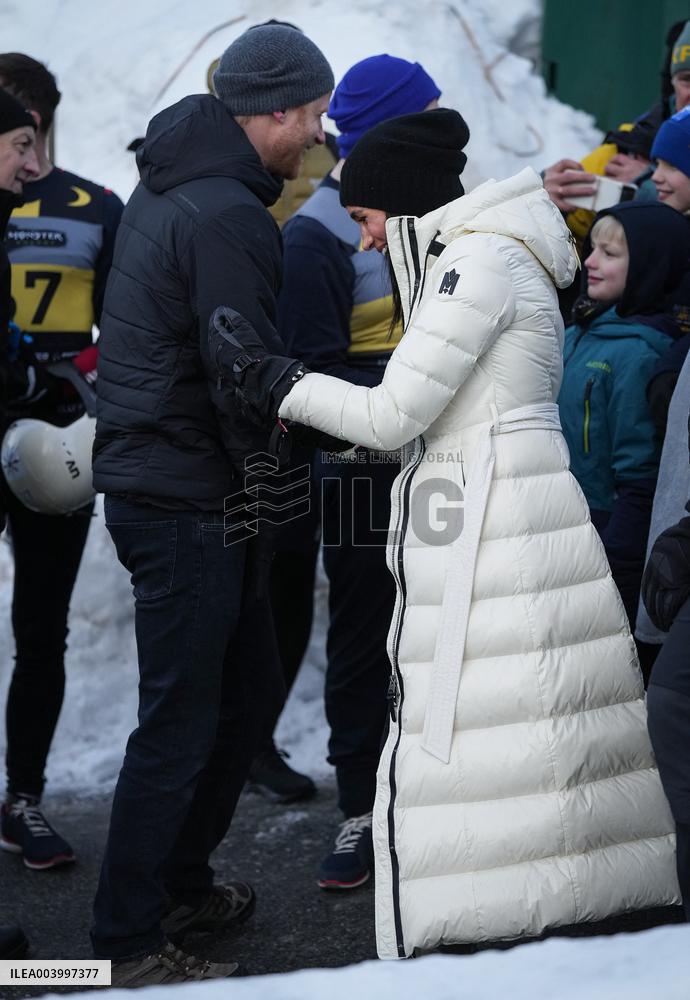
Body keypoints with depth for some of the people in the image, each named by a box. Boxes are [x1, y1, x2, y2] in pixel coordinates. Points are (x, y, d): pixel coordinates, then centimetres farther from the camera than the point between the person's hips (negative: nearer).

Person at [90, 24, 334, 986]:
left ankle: (179, 884, 31)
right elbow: (242, 376, -22)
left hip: (148, 469, 10)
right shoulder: (227, 215, -19)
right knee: (180, 724, -1)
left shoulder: (169, 185, 14)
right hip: (188, 500, -10)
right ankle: (128, 944, 11)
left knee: (248, 688, 19)